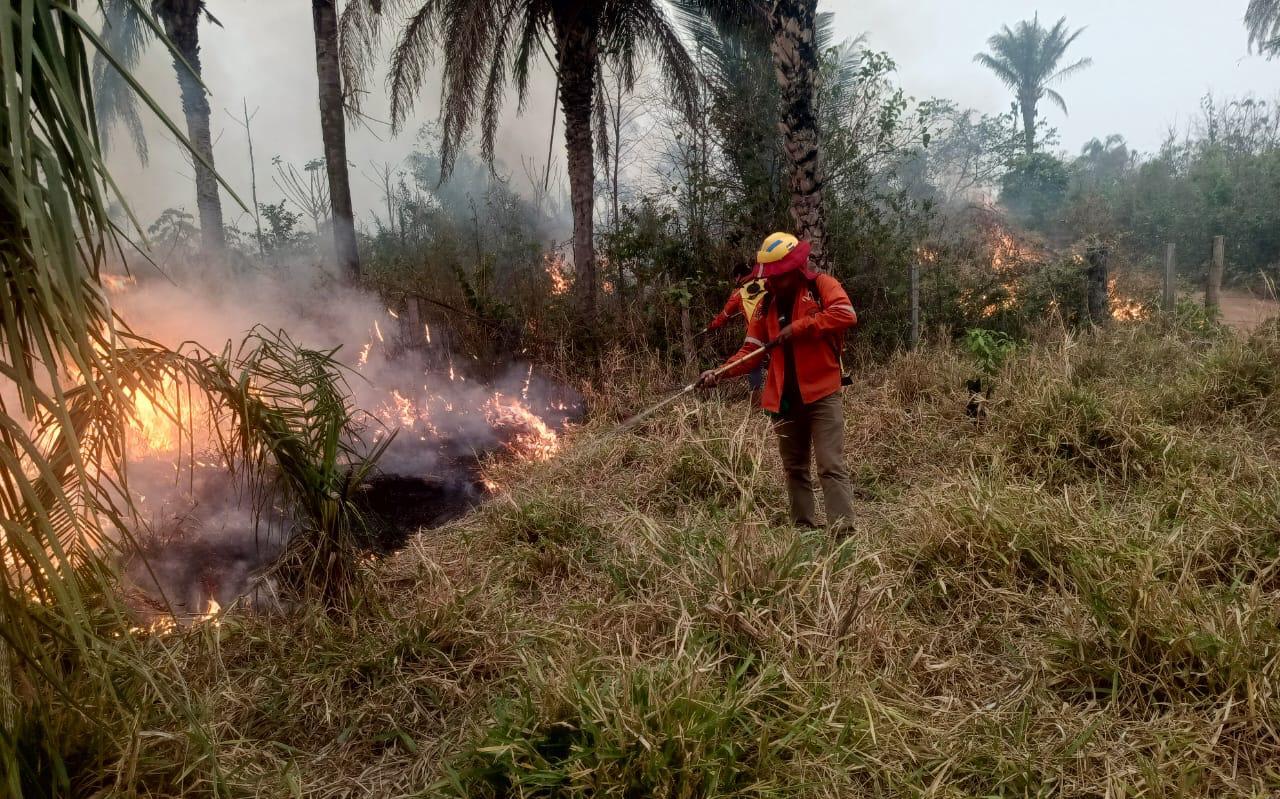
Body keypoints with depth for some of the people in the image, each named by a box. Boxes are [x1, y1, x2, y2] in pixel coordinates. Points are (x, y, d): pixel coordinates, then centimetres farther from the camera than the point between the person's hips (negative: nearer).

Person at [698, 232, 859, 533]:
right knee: (794, 468, 13)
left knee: (831, 466, -10)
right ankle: (803, 527, 23)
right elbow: (751, 350, 7)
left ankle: (843, 531, -9)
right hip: (785, 398, 6)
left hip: (822, 393, -6)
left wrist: (798, 327, -20)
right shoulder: (766, 306, 11)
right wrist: (722, 371, -10)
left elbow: (846, 314, -22)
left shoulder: (822, 285, -4)